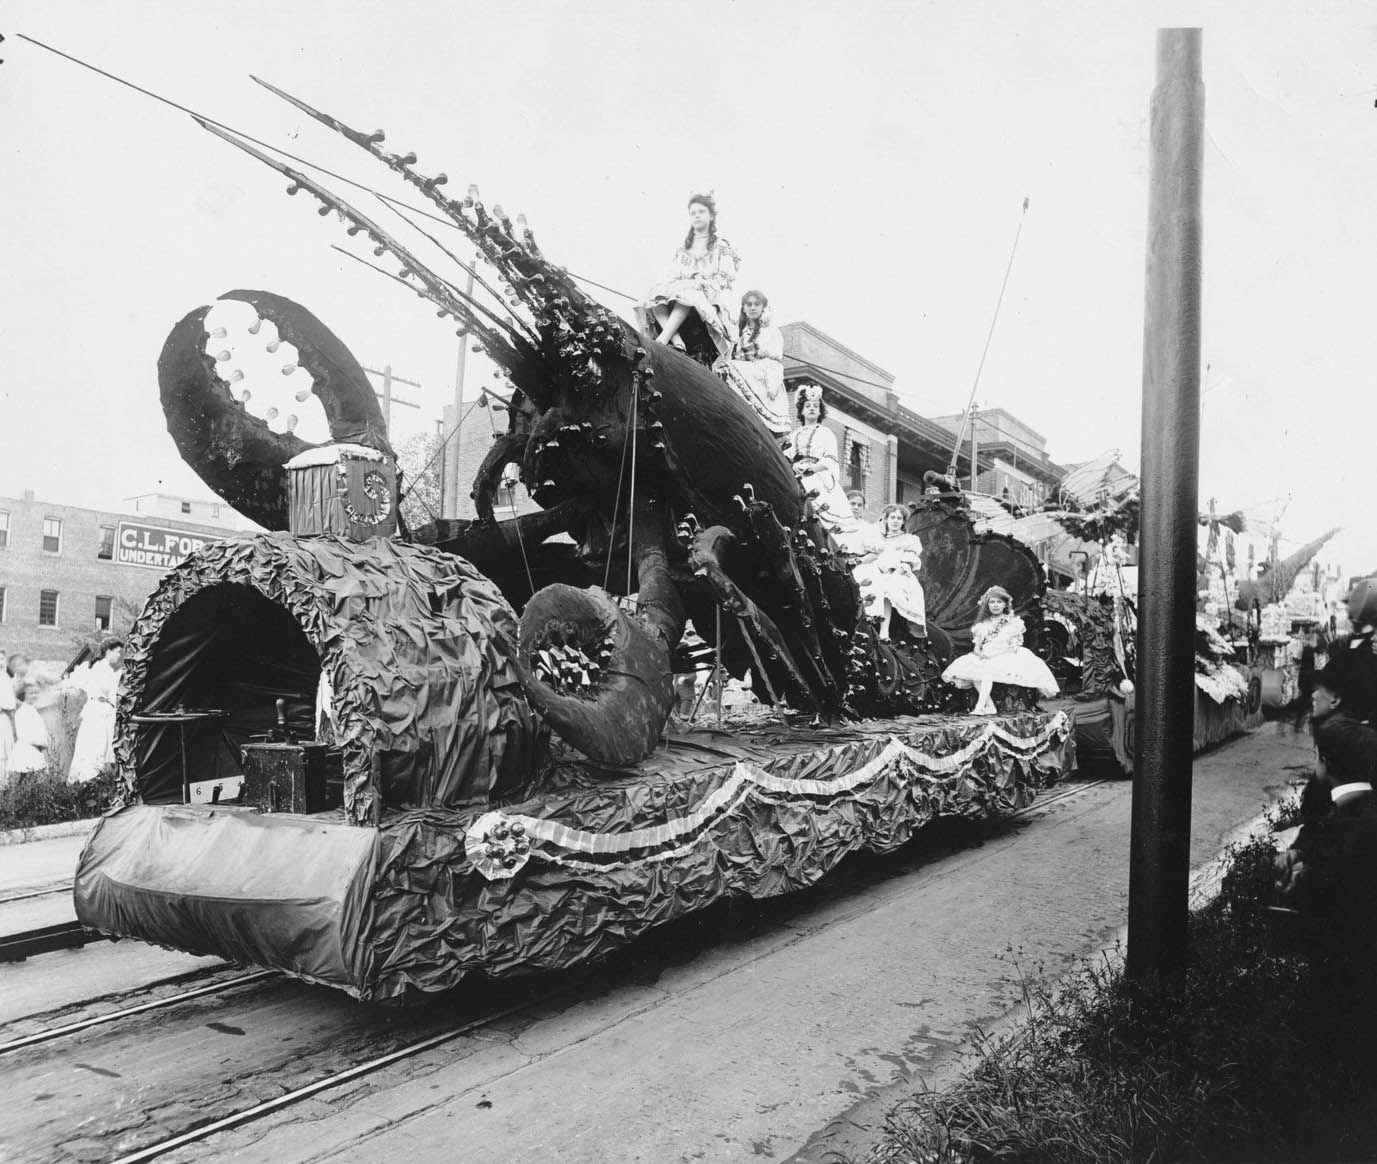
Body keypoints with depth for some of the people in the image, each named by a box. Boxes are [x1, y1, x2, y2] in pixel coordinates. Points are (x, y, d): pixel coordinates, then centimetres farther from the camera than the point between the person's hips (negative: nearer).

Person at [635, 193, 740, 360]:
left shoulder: (721, 246, 15)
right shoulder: (682, 251, 28)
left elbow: (725, 277, 3)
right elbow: (674, 277, 20)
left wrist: (701, 283, -12)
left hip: (710, 298, -4)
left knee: (687, 293, -40)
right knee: (655, 294, -29)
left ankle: (662, 340, -55)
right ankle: (676, 341, -47)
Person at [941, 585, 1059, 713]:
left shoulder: (1013, 622, 3)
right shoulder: (983, 624, 15)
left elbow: (1014, 646, -5)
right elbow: (977, 646, 13)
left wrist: (993, 653, -17)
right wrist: (979, 651, -11)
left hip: (1006, 655, -4)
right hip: (985, 657, 4)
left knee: (987, 670, -33)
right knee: (971, 669, -26)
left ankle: (980, 706, -39)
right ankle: (990, 706, -25)